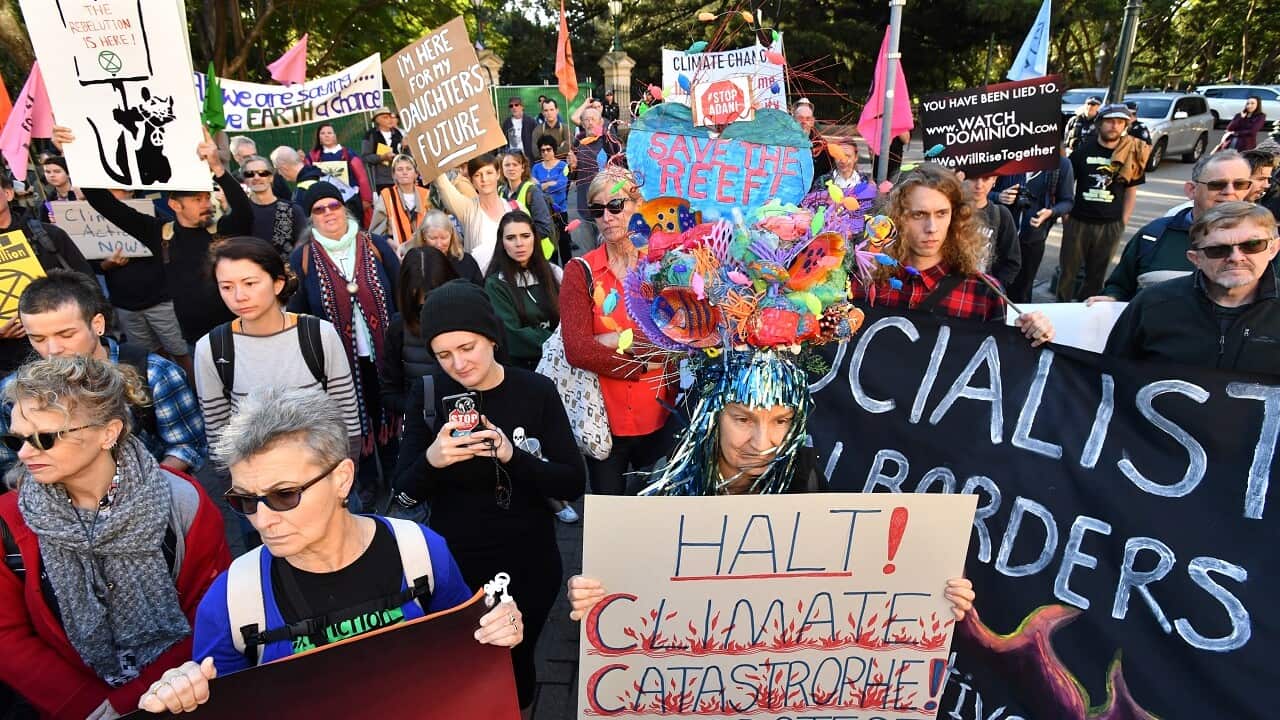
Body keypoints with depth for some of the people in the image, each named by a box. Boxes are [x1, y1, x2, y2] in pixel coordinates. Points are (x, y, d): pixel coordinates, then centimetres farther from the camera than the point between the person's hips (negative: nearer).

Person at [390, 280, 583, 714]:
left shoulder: (537, 392, -12)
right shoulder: (427, 396, -9)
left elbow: (573, 483, -14)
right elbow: (406, 490, -7)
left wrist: (512, 456, -30)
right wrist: (431, 460, -29)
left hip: (529, 563, 0)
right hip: (454, 563, 1)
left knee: (516, 662, 18)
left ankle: (518, 710, 50)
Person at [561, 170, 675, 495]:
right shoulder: (580, 271, -5)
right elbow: (577, 350, -17)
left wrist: (622, 340, -18)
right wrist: (644, 365, -15)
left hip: (659, 415, 2)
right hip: (605, 418, -1)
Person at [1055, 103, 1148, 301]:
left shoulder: (1132, 155, 2)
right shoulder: (1083, 149, -1)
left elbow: (1131, 191, 7)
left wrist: (1123, 222, 4)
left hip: (1110, 225, 1)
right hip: (1078, 221, -1)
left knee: (1097, 273, 10)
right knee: (1068, 269, 3)